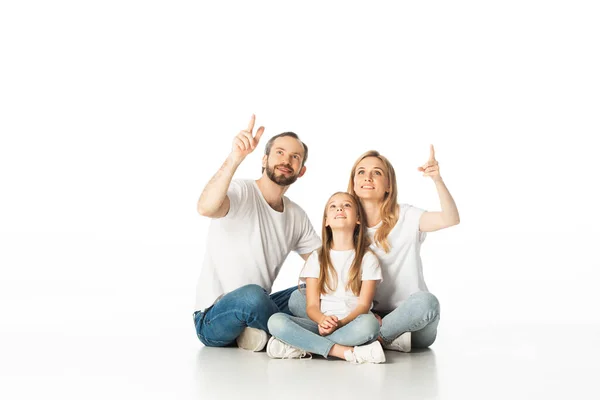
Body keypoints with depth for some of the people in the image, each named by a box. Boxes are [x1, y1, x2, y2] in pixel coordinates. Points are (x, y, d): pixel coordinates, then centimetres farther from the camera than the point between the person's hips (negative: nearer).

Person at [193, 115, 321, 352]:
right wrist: (235, 158, -50)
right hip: (213, 319, -6)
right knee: (251, 295, -37)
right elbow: (205, 208, -38)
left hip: (255, 309, 7)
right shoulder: (240, 192, -14)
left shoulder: (297, 216, 8)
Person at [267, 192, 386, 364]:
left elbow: (364, 304, -2)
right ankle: (348, 352, -33)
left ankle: (301, 347, -28)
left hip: (351, 324, -1)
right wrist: (323, 320, -21)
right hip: (321, 323, 2)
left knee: (369, 323, -38)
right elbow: (312, 306, 3)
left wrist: (341, 322, -23)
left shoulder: (367, 258, 7)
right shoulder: (317, 258, 13)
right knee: (276, 321, -27)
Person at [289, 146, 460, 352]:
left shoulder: (405, 217, -3)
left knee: (426, 302, -37)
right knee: (298, 298, -15)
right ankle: (388, 337, -23)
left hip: (406, 316, -3)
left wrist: (437, 179, -36)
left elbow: (451, 219, -19)